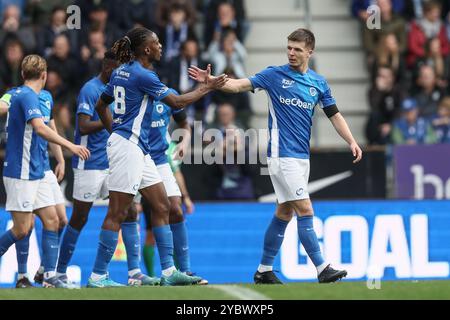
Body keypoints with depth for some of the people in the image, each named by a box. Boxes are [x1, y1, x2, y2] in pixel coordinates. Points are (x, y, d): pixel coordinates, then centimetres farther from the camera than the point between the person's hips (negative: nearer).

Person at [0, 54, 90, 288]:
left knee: (52, 220, 2)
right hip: (21, 173, -10)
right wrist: (70, 146, -32)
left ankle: (49, 277, 0)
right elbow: (40, 128, -29)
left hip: (36, 172, 10)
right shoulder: (28, 96, -15)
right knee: (23, 228, -8)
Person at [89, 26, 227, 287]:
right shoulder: (142, 75, -15)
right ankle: (98, 276, -4)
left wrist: (114, 132, 21)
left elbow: (101, 105, 19)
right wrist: (208, 87, -1)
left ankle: (169, 271, 11)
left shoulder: (122, 72, 11)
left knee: (162, 207, 10)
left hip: (139, 149, 10)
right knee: (117, 214, -7)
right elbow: (177, 102, -11)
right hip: (127, 147, -10)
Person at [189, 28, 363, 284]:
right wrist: (212, 80, -23)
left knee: (285, 213, 10)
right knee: (305, 210, -11)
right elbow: (240, 85, -7)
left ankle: (264, 270, 18)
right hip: (282, 155, -6)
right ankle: (322, 268, -12)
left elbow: (334, 115, 11)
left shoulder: (318, 83, 9)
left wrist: (352, 141, 0)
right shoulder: (275, 75, -3)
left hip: (302, 156, 6)